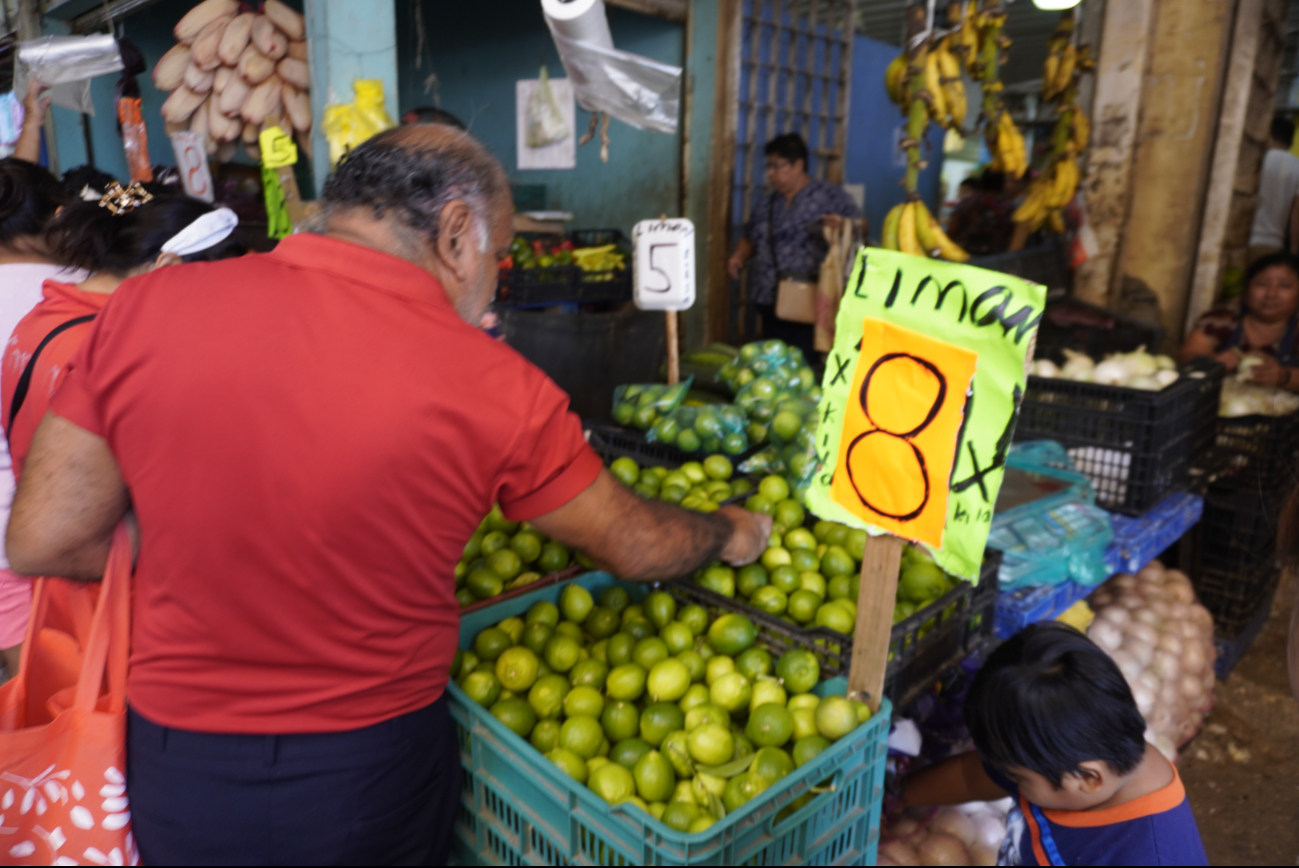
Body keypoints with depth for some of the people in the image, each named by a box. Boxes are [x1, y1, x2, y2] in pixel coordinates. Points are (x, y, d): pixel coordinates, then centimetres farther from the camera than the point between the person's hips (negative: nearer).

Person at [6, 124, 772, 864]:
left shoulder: (145, 306, -14)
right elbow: (636, 549, -7)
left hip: (172, 765, 3)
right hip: (370, 777, -2)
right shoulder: (494, 389, -21)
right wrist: (733, 533, 14)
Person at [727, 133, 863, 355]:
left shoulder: (829, 195, 3)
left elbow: (861, 226, -1)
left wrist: (842, 224, -23)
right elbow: (749, 238, 27)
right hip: (770, 306, 6)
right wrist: (739, 256, 6)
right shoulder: (766, 204, 20)